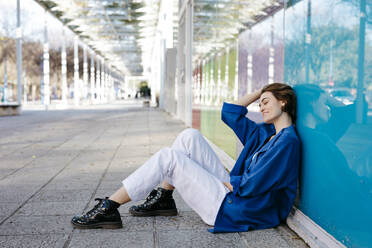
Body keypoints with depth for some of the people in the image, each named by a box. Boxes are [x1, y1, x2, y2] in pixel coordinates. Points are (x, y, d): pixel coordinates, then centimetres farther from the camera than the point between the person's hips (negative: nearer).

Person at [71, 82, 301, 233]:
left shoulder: (288, 141, -14)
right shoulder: (265, 132, 15)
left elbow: (253, 186, -23)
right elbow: (230, 112, 22)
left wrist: (228, 182, -6)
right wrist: (260, 91, 19)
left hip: (232, 210, -9)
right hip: (230, 192, 9)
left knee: (168, 158, -14)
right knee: (189, 137, 3)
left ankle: (108, 209, -7)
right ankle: (163, 200, 10)